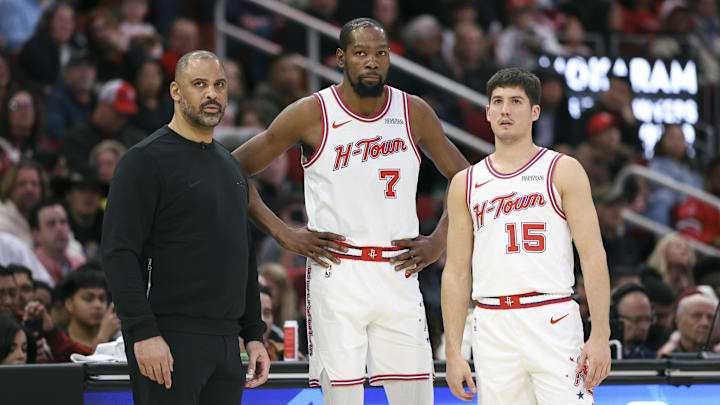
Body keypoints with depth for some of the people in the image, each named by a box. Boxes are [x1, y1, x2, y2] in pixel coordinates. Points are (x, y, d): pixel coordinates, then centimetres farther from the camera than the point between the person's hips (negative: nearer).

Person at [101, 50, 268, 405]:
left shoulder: (231, 166, 19)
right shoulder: (146, 159, -6)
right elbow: (118, 253, -13)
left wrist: (254, 335, 18)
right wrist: (143, 333, -21)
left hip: (225, 340, 8)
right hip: (169, 341, -8)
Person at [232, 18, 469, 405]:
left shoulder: (414, 113, 6)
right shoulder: (311, 114, -4)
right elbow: (235, 169, 1)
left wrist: (438, 242, 6)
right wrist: (282, 233, -5)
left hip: (398, 274, 3)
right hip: (336, 275, -3)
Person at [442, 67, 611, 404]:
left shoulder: (563, 171, 4)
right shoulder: (466, 184, 13)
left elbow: (593, 256, -2)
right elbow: (457, 272, 13)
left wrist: (600, 337, -11)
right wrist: (453, 352, 5)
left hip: (552, 321, -3)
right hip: (493, 325, 3)